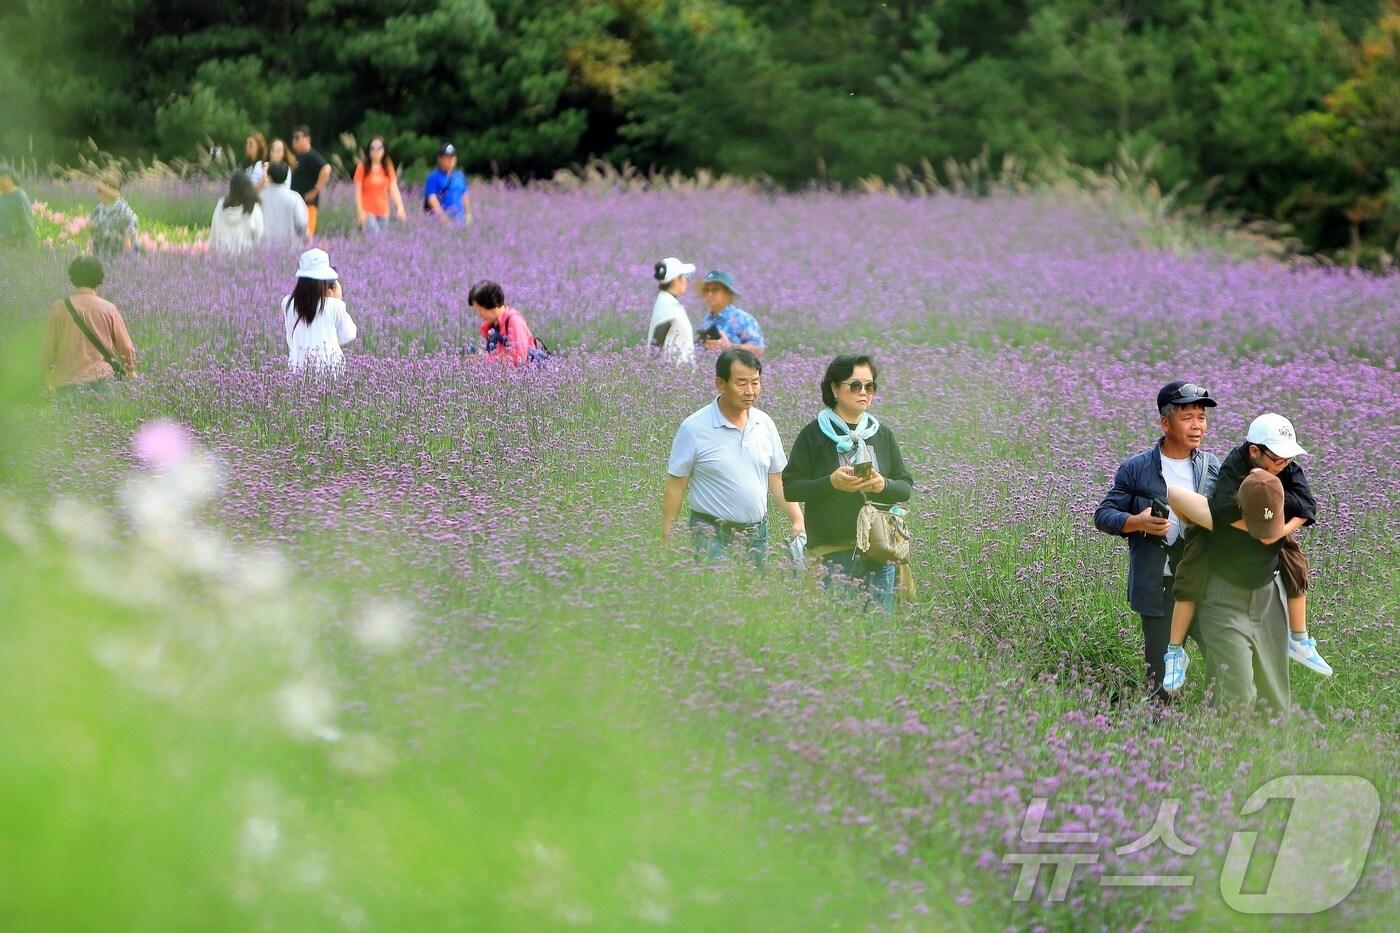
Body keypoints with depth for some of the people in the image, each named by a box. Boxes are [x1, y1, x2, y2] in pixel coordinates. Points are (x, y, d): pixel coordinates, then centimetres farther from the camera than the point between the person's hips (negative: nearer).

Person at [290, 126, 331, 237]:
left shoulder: (311, 156, -11)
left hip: (307, 203, -10)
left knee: (305, 235, -14)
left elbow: (326, 169, -26)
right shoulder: (299, 157, 18)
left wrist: (315, 190, -21)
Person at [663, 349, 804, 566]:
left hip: (757, 533, 5)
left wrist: (798, 520, 4)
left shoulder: (765, 424, 6)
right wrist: (666, 543, -6)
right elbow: (675, 486, -4)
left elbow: (777, 479, 15)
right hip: (712, 533, -5)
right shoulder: (694, 429, -7)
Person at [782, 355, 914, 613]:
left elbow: (906, 488, 14)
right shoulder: (814, 434, -1)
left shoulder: (882, 434, 12)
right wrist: (831, 483, -18)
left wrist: (884, 485, -8)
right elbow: (790, 488, -4)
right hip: (830, 550, -4)